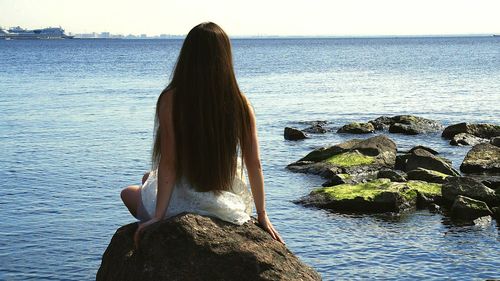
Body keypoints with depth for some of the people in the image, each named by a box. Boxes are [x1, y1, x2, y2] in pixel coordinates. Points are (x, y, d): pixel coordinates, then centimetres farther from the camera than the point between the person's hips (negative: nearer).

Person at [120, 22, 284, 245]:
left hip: (184, 205, -4)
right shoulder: (239, 103, -10)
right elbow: (254, 164, -6)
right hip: (229, 208, 4)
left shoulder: (171, 101, -17)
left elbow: (168, 164, -17)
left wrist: (158, 216, -10)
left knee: (129, 193, 28)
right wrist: (262, 215, 4)